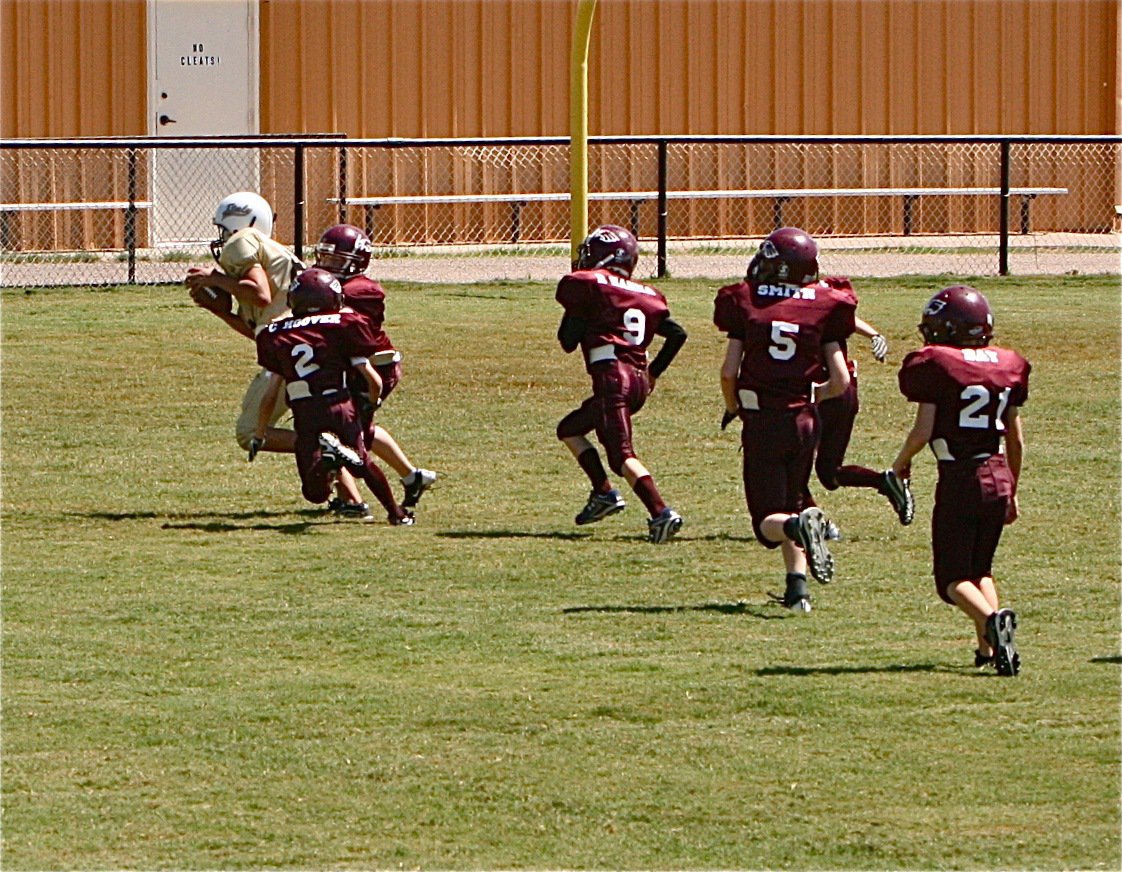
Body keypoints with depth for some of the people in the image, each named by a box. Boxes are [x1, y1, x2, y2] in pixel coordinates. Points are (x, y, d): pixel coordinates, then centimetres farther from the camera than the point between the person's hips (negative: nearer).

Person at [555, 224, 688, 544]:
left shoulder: (587, 284, 0)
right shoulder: (644, 294, 19)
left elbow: (568, 341, 0)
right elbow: (677, 334, 14)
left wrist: (573, 312, 19)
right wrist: (654, 371, 23)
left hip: (612, 376, -8)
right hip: (639, 381, 8)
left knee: (622, 454, -14)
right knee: (569, 429, 23)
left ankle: (661, 513, -28)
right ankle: (603, 493, 13)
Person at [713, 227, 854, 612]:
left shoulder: (745, 302, -5)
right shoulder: (823, 308, 0)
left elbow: (729, 371, -6)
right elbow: (841, 382, -2)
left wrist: (732, 407, 14)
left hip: (761, 422, -3)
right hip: (803, 421, 3)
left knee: (770, 521, 1)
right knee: (792, 505, 21)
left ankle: (800, 525, -32)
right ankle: (797, 587, 9)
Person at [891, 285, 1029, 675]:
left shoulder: (936, 365, -8)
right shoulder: (1007, 366, 8)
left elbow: (923, 432, -10)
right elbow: (1016, 438, 13)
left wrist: (899, 465, 9)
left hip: (958, 480, -5)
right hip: (998, 477, 5)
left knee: (954, 577, 0)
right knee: (980, 568, 21)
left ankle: (992, 620, -29)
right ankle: (990, 647, 3)